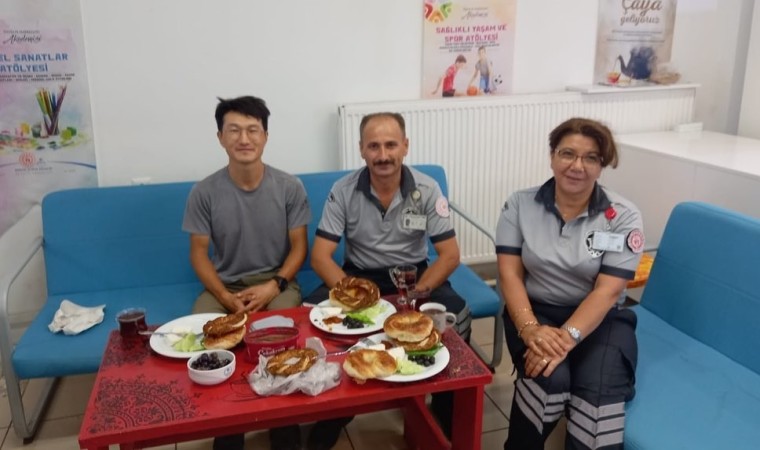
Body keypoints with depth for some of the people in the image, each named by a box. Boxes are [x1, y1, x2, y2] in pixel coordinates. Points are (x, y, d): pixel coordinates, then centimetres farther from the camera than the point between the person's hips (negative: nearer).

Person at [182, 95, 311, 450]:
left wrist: (274, 286, -18)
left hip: (276, 281, -1)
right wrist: (225, 296, -18)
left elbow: (299, 246, -1)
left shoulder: (289, 187, -5)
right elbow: (198, 253, -2)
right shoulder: (204, 192, -6)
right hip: (224, 285, 1)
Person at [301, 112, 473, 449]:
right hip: (359, 275, 1)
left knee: (457, 317, -29)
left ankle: (447, 420, -3)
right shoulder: (343, 191, -11)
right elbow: (320, 256, -12)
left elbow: (450, 255, -10)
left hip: (414, 274, 0)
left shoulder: (427, 189, -10)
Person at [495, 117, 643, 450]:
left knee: (600, 392, -29)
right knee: (549, 379, -27)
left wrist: (566, 338, -26)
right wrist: (530, 329, -22)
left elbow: (607, 292, -12)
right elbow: (510, 274, -6)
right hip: (535, 311, 1)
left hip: (599, 319, 0)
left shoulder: (623, 216, -5)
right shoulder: (520, 205, -1)